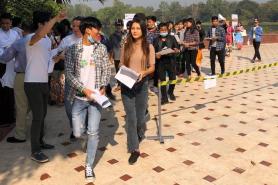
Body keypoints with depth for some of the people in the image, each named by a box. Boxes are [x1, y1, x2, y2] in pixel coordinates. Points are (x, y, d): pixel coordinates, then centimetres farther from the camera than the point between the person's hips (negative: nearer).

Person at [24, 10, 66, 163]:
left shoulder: (48, 40, 10)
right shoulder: (32, 39, -16)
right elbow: (41, 34, -41)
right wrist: (56, 19, -41)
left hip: (44, 82, 9)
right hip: (32, 83, -8)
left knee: (43, 114, 17)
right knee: (38, 116, -6)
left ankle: (40, 142, 34)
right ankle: (35, 151, 6)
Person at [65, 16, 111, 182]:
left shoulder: (101, 48, 3)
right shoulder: (72, 49, -2)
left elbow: (106, 70, 4)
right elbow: (69, 74, -4)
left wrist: (103, 87, -14)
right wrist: (84, 89, -16)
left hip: (96, 96, 0)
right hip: (79, 97, 0)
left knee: (93, 132, -2)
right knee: (78, 133, 4)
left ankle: (89, 166, 16)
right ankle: (93, 141, 39)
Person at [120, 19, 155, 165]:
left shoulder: (149, 47, -1)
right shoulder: (126, 47, 3)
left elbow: (152, 67, 0)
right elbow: (121, 65, 7)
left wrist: (143, 73, -20)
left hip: (142, 85, 0)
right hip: (126, 85, 0)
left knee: (140, 116, 13)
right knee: (131, 118, -1)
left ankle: (140, 135, 46)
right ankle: (134, 149, 9)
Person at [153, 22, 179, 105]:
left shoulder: (172, 38, 6)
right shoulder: (156, 40, 7)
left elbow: (177, 49, 4)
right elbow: (153, 51, 5)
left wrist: (175, 50, -19)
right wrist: (156, 54, -16)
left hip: (171, 61, 0)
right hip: (160, 62, 0)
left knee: (173, 78, 5)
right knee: (162, 79, 2)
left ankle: (170, 92, 34)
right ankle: (164, 97, 11)